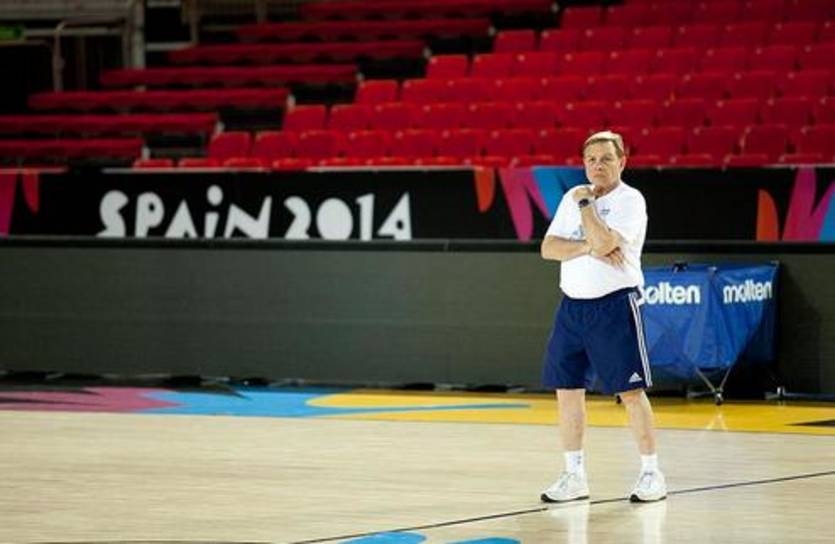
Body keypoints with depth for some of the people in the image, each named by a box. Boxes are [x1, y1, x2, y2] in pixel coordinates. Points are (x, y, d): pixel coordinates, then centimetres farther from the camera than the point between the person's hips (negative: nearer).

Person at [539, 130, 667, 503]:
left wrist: (585, 204, -11)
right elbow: (548, 248, 2)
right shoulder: (573, 198, 12)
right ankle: (574, 476, 14)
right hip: (572, 305, 6)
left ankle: (651, 474, 1)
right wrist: (590, 248, -12)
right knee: (567, 390, 6)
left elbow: (604, 242, -23)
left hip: (615, 306, -6)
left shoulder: (630, 200, -8)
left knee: (631, 391, -6)